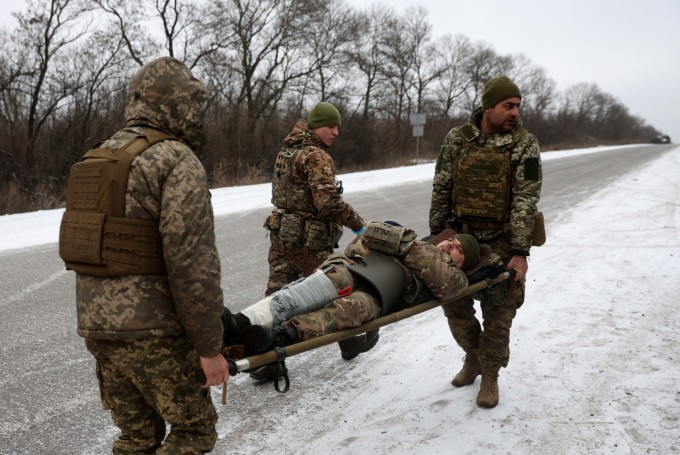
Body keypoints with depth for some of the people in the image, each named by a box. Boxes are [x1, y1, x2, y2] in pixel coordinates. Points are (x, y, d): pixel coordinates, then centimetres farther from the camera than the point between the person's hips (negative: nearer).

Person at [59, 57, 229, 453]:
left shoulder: (99, 161, 14)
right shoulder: (177, 160, -14)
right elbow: (193, 263, -21)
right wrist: (210, 345, -14)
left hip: (97, 325, 8)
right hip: (153, 331, -8)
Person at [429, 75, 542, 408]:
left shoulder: (524, 143, -7)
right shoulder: (457, 139, -1)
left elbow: (526, 199, -12)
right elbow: (441, 188, 4)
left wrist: (520, 252, -17)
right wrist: (436, 233, 2)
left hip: (502, 240, -2)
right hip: (460, 235, 3)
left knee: (498, 311, 4)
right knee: (452, 299, 9)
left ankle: (490, 374, 23)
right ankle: (473, 355, 35)